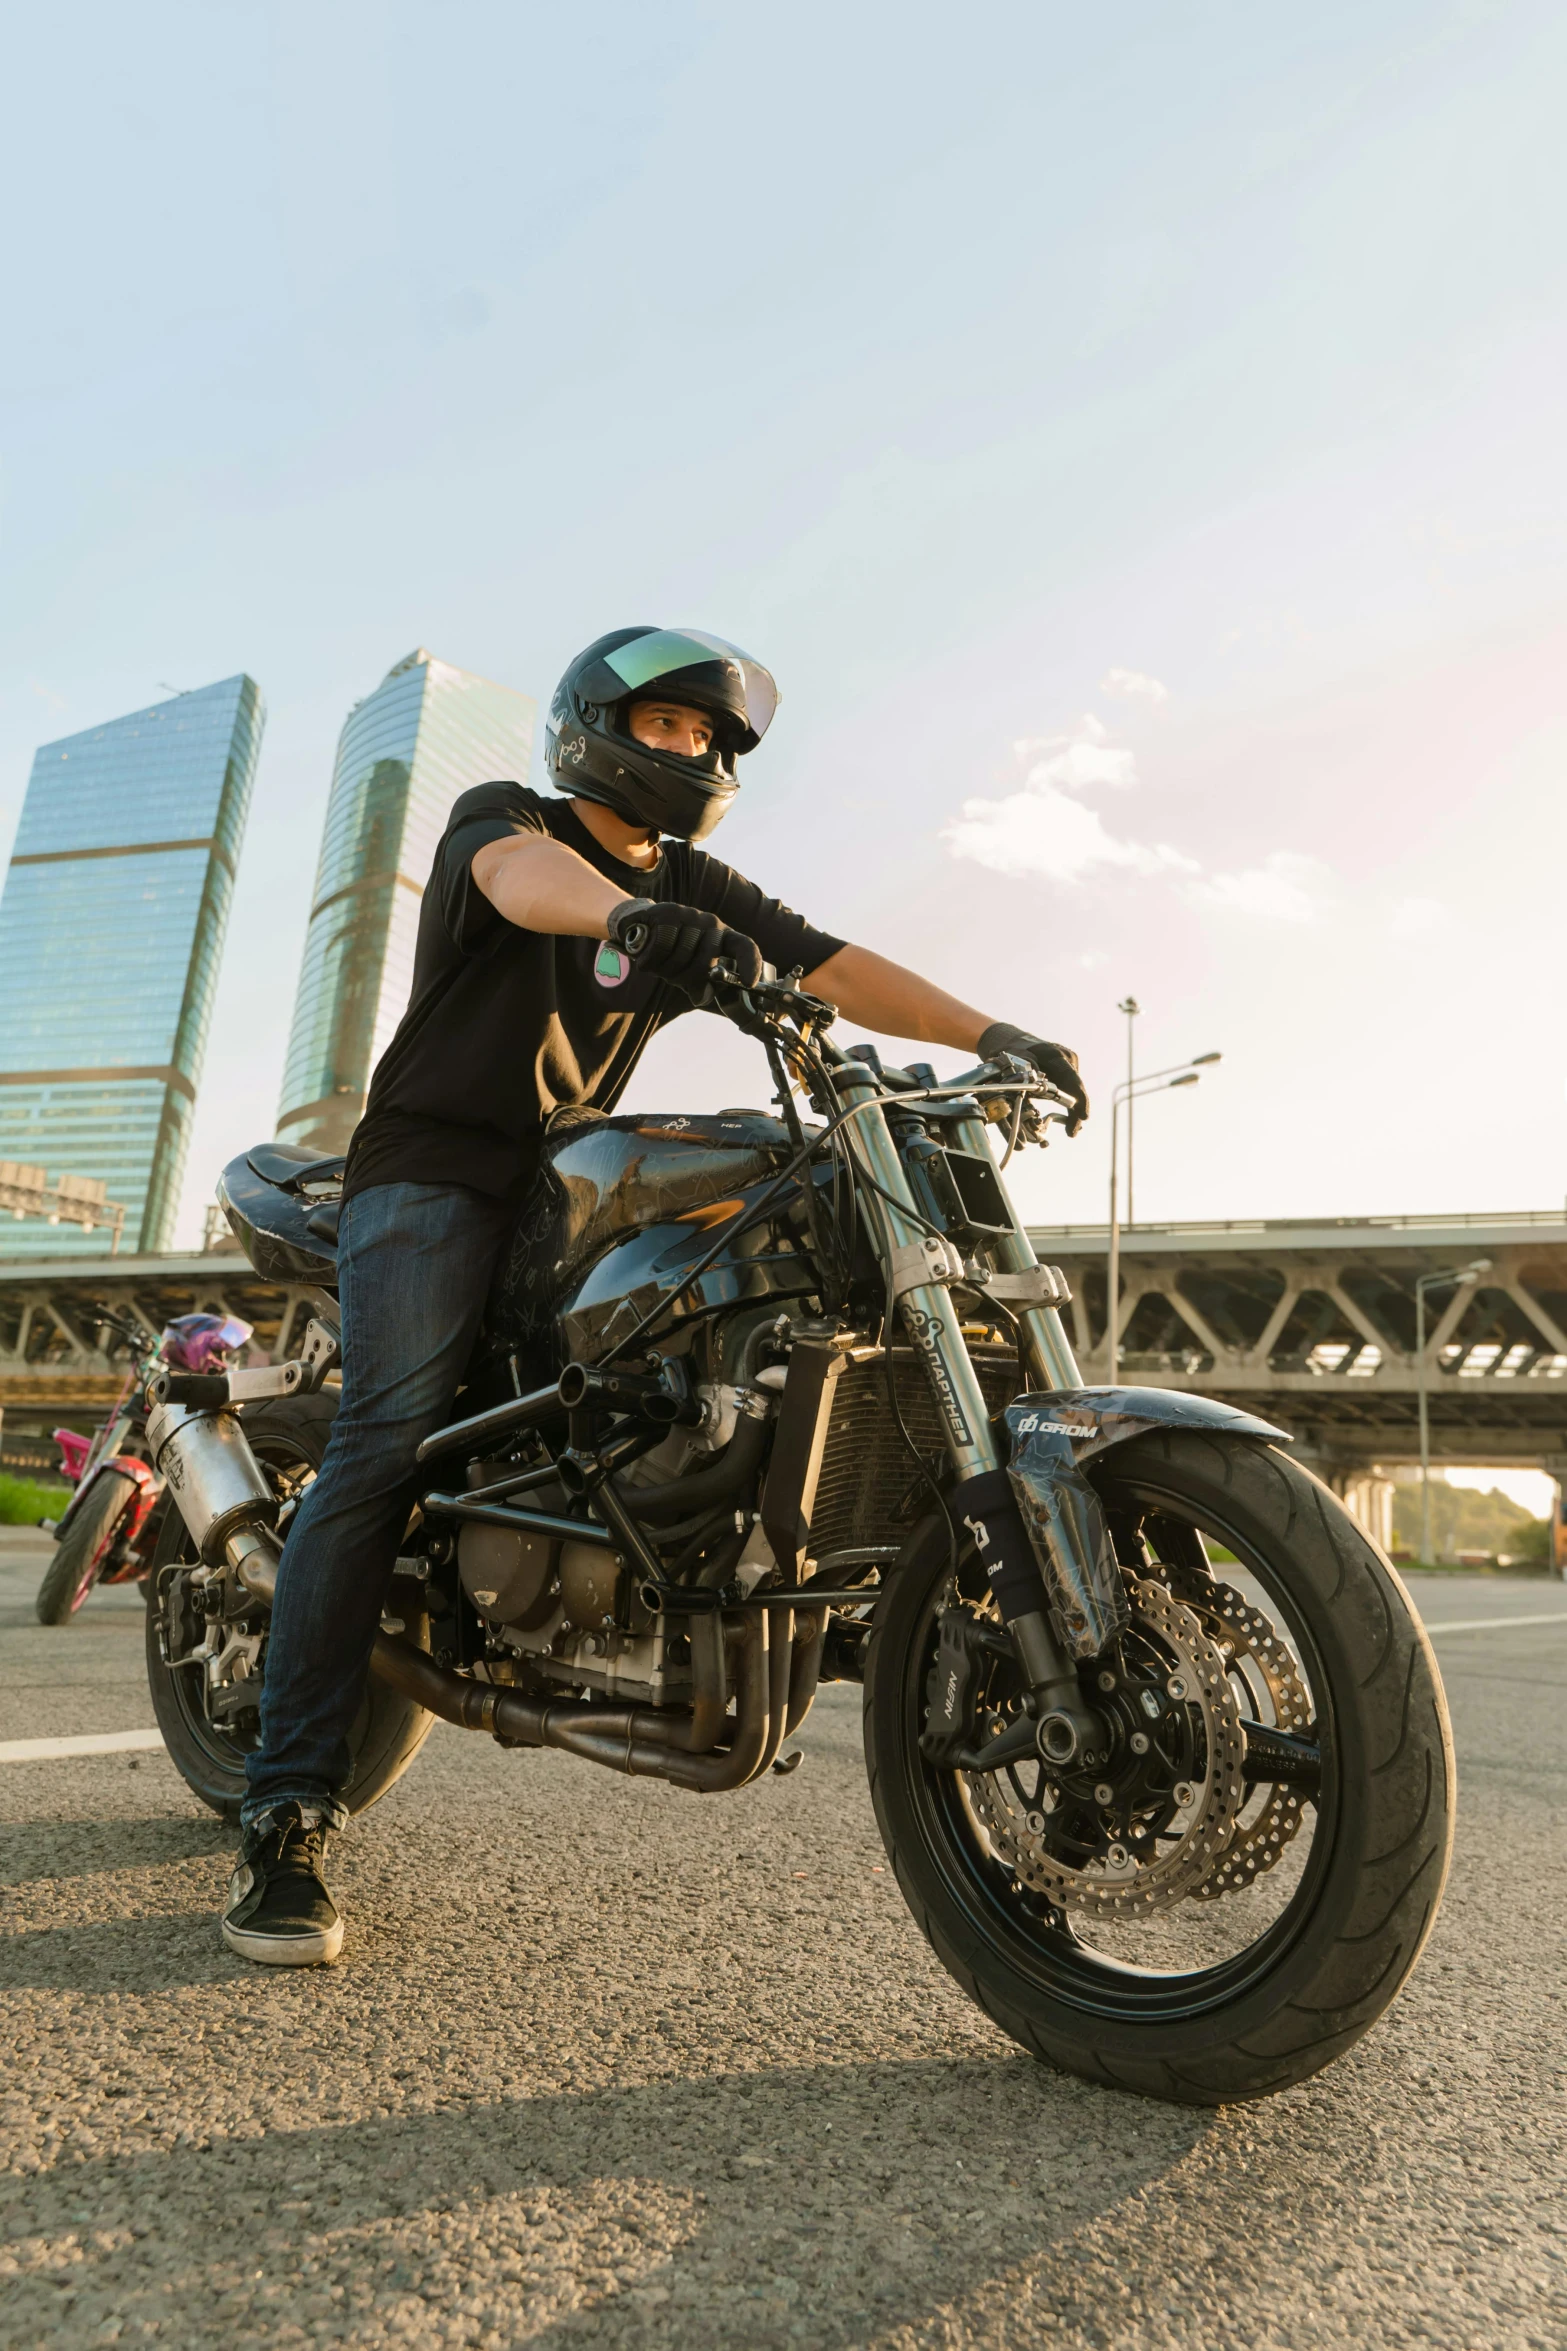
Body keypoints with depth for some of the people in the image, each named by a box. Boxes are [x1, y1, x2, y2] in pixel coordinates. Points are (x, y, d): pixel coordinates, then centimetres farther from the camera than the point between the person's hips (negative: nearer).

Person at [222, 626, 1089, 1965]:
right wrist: (628, 916, -45)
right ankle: (287, 1820, -17)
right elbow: (521, 875, -22)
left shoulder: (701, 889, 18)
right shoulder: (501, 817, 4)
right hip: (436, 1170, -5)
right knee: (389, 1445, -20)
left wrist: (989, 1033, -12)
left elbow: (835, 970, 4)